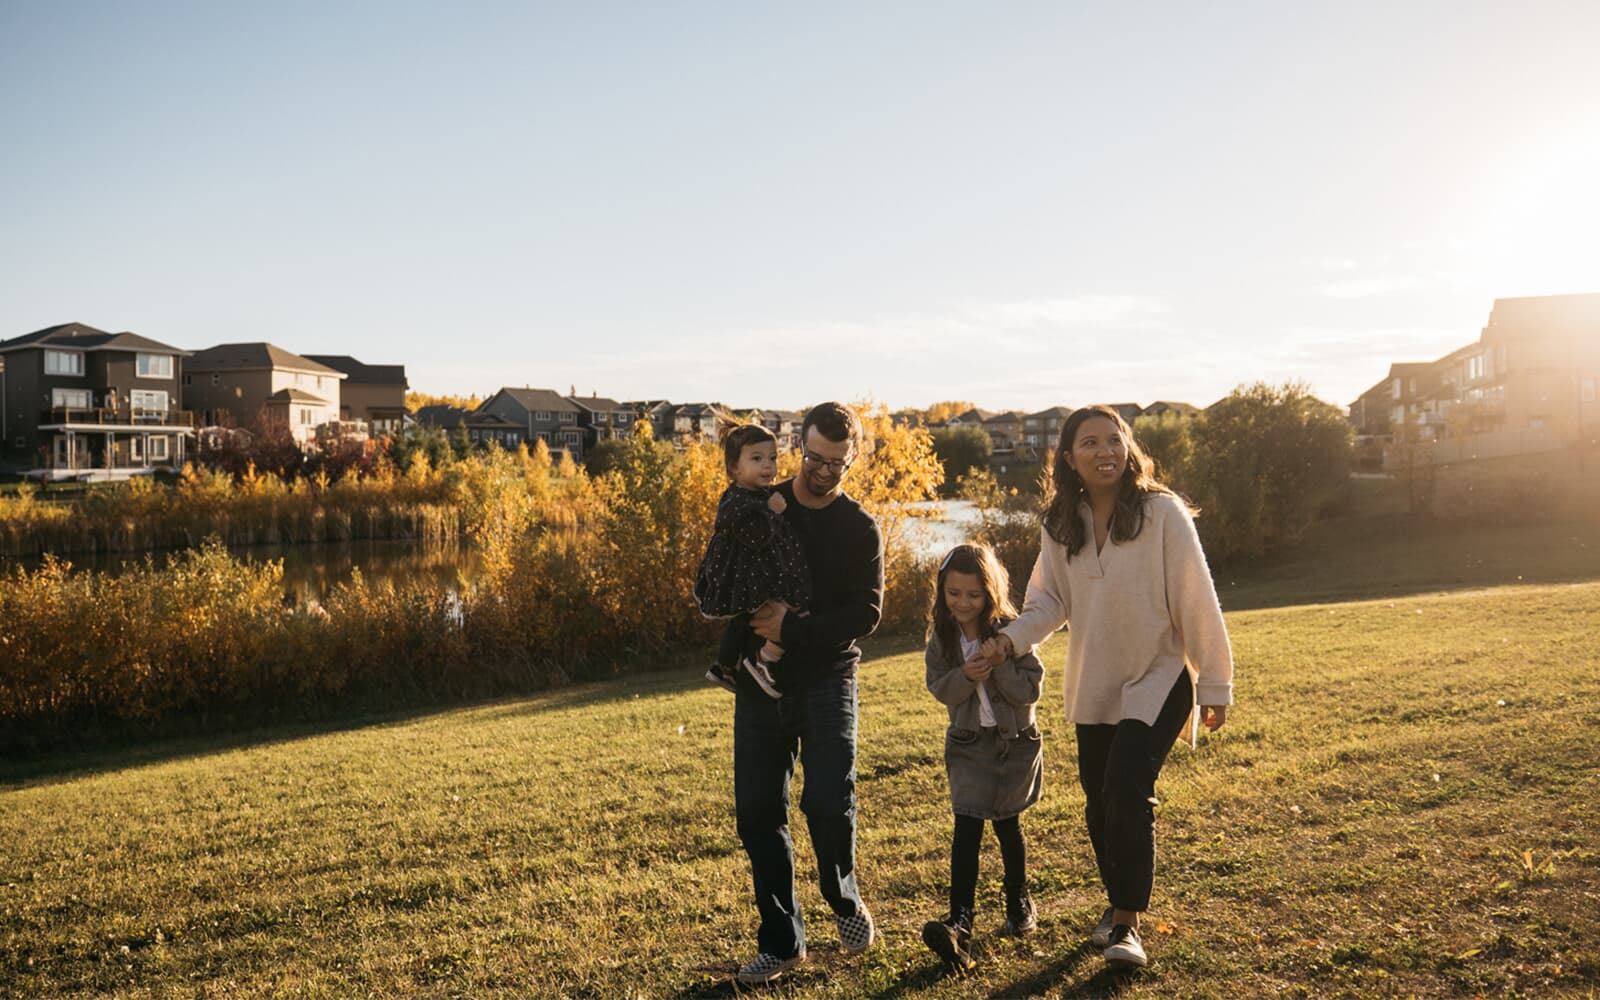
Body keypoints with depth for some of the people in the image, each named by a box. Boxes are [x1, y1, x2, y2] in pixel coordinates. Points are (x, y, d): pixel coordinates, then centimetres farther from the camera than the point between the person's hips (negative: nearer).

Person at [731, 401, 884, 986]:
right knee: (757, 814, 3)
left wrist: (794, 630, -22)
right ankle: (781, 943, 18)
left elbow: (865, 613, -10)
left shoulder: (859, 528, 0)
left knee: (827, 803, -14)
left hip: (827, 680, -2)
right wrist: (754, 611, -11)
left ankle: (845, 901, 17)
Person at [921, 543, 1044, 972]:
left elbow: (1030, 690, -14)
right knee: (967, 827, -9)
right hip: (968, 744, 1)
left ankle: (1019, 903, 32)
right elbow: (939, 689, -3)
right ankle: (960, 923, -13)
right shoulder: (941, 636, -5)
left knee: (1007, 823, 10)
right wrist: (965, 676, -22)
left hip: (1015, 743, -1)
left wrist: (999, 663, -28)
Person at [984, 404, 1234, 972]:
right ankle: (1119, 904, 36)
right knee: (1100, 803, 12)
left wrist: (1215, 684, -8)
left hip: (1157, 680, -5)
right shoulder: (1060, 525, -1)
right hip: (1093, 687, 5)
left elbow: (1196, 602, -11)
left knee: (1127, 790, -17)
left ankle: (1127, 923, -1)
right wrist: (1013, 638, -16)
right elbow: (1050, 601, 3)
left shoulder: (1162, 513, -15)